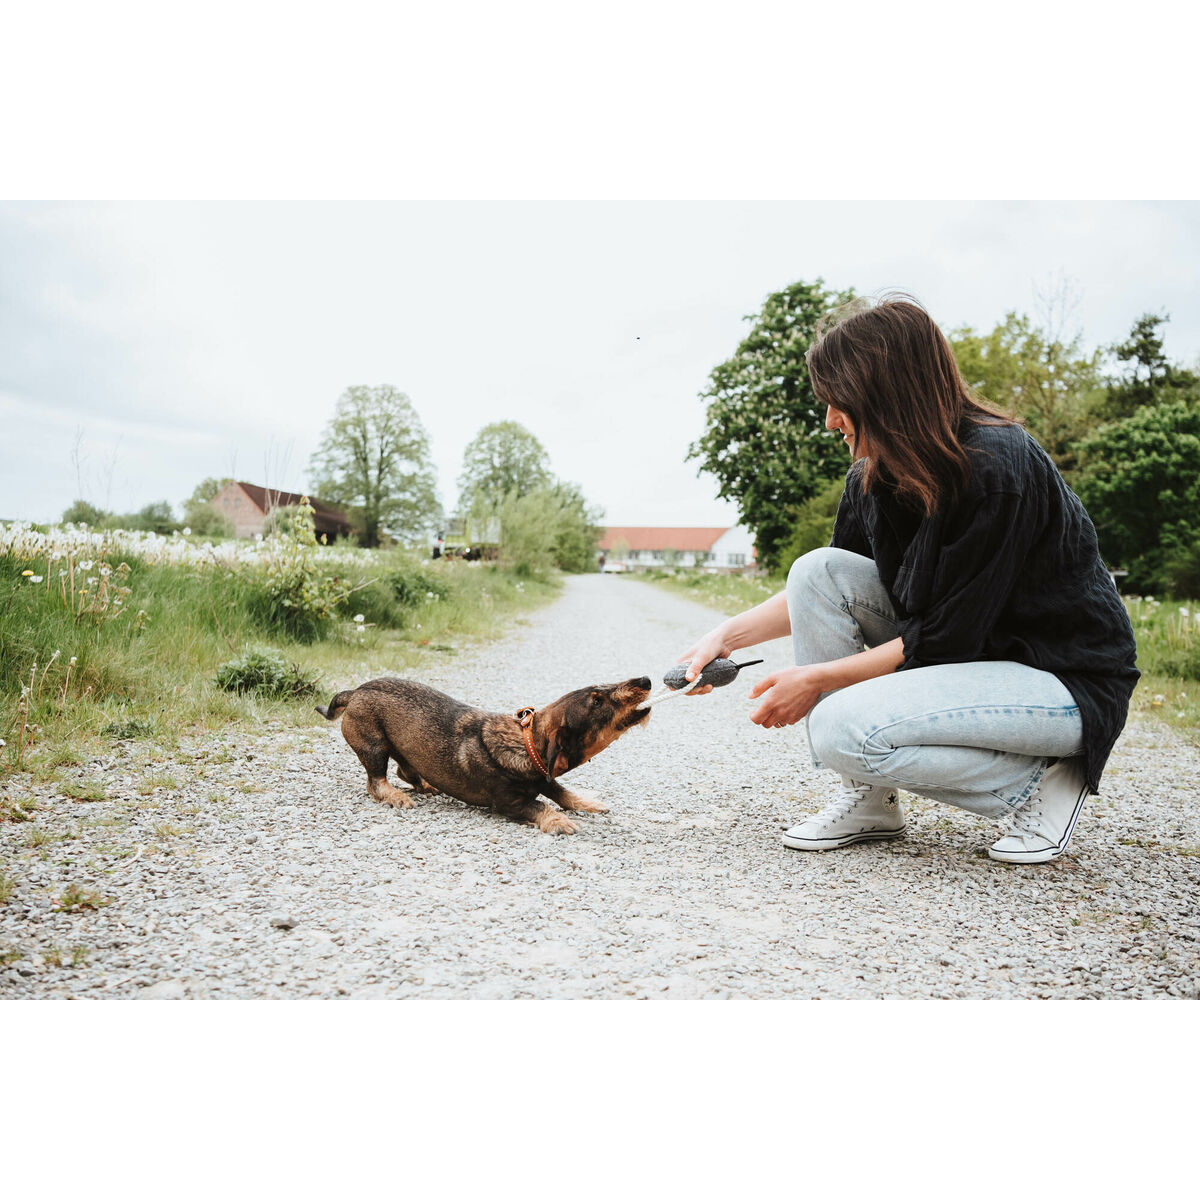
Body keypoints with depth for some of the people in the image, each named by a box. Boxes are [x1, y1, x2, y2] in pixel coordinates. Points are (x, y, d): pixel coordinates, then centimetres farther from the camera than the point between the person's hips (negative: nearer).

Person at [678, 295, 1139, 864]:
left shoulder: (995, 469, -25)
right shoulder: (874, 473, -2)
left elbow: (948, 637, -24)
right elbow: (823, 588, 10)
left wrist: (819, 677, -17)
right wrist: (729, 635, 0)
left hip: (1067, 678, -8)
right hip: (961, 651, 8)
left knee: (844, 728, -27)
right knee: (818, 569, -9)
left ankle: (1039, 782, -4)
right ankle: (868, 798, -4)